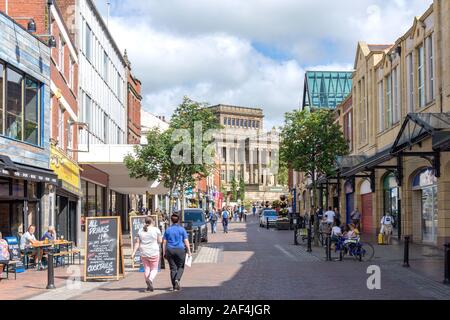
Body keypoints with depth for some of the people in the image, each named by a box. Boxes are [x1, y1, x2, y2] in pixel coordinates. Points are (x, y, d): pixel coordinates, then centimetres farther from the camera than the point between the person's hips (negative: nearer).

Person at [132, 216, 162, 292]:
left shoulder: (140, 231, 4)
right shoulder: (156, 230, -7)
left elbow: (137, 243, 1)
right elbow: (160, 241, -3)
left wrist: (134, 253, 1)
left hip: (143, 253, 3)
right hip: (154, 252, -3)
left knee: (146, 269, 13)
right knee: (154, 269, 5)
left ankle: (149, 286, 15)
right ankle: (150, 280, -22)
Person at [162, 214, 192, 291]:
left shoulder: (168, 230, 4)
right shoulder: (182, 229, -2)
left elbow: (164, 242, 3)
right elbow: (186, 241, -4)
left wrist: (164, 252, 8)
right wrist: (189, 251, 0)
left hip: (170, 250, 2)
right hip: (180, 250, -2)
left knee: (173, 268, 7)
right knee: (180, 267, 12)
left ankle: (174, 286, 6)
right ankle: (177, 279, -14)